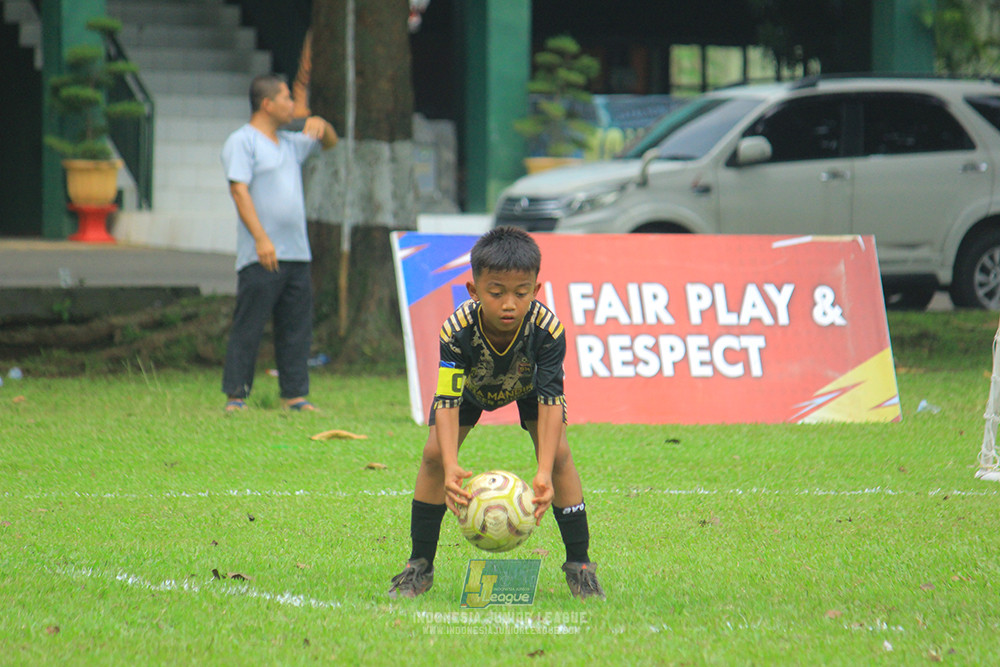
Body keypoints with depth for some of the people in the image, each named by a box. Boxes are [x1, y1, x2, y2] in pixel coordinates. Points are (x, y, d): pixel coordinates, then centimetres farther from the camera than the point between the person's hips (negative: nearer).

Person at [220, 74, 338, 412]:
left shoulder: (290, 143, 20)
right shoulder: (242, 142, -3)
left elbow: (330, 142, 37)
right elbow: (239, 190, -13)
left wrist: (320, 124, 13)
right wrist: (261, 239, -23)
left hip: (297, 254, 7)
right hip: (260, 257, -7)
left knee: (296, 327, 5)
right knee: (248, 327, -6)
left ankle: (295, 394, 9)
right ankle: (236, 395, -3)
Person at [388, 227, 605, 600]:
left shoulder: (547, 329, -41)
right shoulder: (457, 331, -42)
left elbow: (551, 401, -41)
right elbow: (447, 401, -44)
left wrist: (545, 472, -55)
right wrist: (451, 468, -61)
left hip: (529, 384, 0)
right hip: (471, 386, 0)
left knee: (558, 454, -18)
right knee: (434, 454, -14)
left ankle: (580, 566, -4)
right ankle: (419, 567, 2)